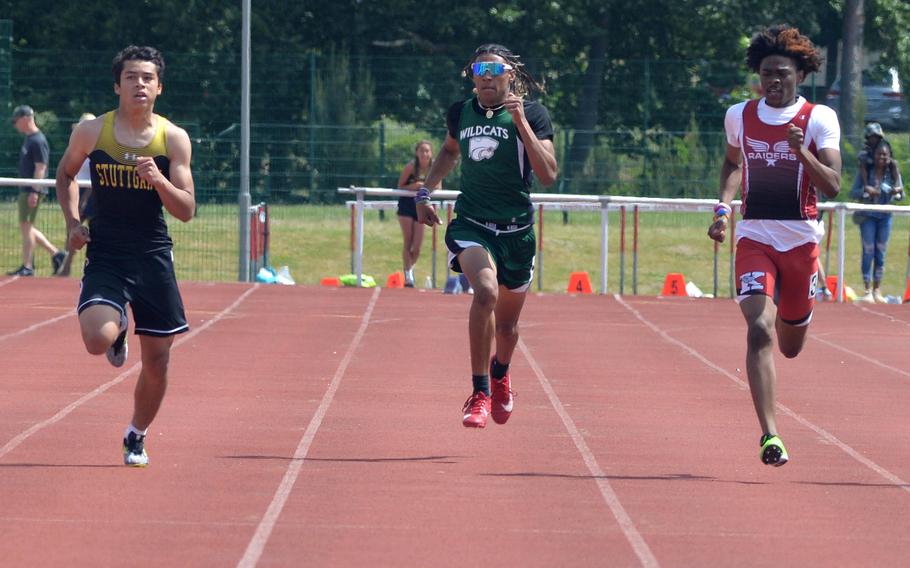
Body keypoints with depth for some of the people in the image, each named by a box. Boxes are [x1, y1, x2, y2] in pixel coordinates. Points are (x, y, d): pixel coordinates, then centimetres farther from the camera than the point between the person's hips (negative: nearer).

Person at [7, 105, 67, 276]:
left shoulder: (38, 141, -14)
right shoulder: (28, 139, 16)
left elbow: (40, 168, -19)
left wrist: (34, 192, -24)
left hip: (33, 190, -10)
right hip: (26, 190, 10)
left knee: (26, 225, -7)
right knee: (26, 227, 12)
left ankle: (27, 267, -3)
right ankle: (56, 253, 16)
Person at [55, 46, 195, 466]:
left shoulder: (173, 139, -3)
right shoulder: (91, 132, -4)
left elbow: (186, 211, -5)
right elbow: (65, 174, 16)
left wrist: (159, 180, -22)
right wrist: (72, 222, 2)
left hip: (154, 258, 1)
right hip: (105, 255, -1)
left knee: (157, 362, 5)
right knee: (97, 340, -25)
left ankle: (136, 437, 30)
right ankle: (118, 331, 13)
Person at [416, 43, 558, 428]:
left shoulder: (532, 114, -6)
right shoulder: (460, 113, 4)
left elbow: (548, 175, -18)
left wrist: (521, 122, -22)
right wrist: (425, 192, 19)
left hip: (516, 230, 0)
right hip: (471, 225, 0)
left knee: (506, 324, 14)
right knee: (486, 291, -30)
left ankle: (500, 372, 51)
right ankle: (480, 392, -23)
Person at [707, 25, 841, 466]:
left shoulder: (820, 119, -4)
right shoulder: (739, 116, 4)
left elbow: (832, 187, -10)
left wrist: (803, 153, -26)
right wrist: (723, 207, 9)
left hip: (802, 239, 0)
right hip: (754, 236, 0)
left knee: (790, 347, 15)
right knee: (760, 330, -21)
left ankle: (787, 313, 55)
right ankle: (769, 435, -23)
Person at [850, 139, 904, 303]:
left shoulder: (893, 171, 0)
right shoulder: (865, 171, -7)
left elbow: (900, 196, 7)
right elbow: (853, 193, -6)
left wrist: (897, 192, -16)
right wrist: (865, 191, -26)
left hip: (885, 215, 3)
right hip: (867, 215, -3)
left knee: (881, 252, 7)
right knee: (868, 251, -5)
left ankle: (877, 290, 15)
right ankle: (867, 291, -2)